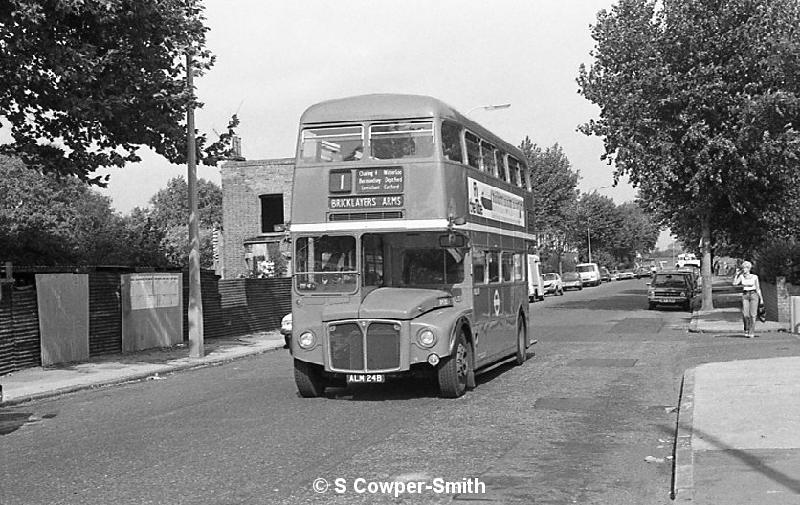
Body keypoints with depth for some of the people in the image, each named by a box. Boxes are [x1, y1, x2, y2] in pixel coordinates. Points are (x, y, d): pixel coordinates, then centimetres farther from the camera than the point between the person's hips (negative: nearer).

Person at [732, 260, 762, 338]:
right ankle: (746, 329, 15)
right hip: (745, 296, 1)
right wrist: (736, 274, -5)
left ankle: (751, 332, 0)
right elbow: (735, 283, -8)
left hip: (753, 295, -1)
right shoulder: (741, 276, 6)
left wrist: (761, 299, 3)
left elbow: (758, 288, 6)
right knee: (745, 315, -9)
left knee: (752, 315, -6)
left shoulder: (755, 277, 2)